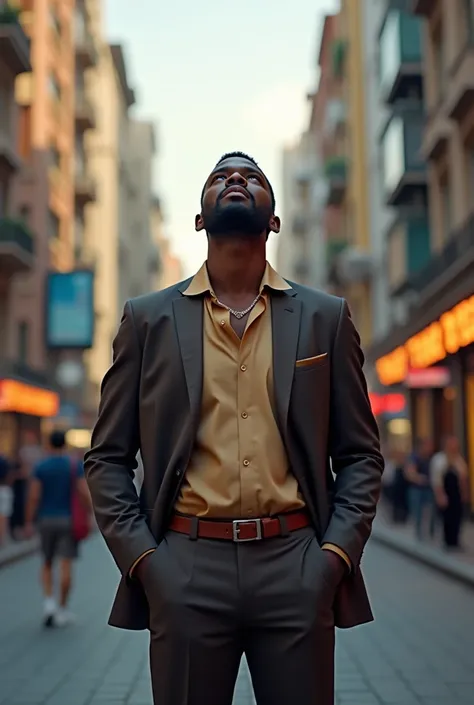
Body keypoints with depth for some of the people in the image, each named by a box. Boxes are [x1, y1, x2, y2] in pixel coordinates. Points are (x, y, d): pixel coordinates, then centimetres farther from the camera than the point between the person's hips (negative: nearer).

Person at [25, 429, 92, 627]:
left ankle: (49, 603, -3)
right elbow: (84, 493, -9)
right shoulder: (76, 465, -3)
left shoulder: (40, 466, -1)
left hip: (46, 520, 1)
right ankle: (62, 610, 5)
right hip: (68, 520, -1)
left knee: (47, 564, 14)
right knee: (66, 566, 1)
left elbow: (33, 496, -6)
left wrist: (29, 523, -1)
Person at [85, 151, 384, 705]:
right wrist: (139, 556, -4)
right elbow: (107, 455, 8)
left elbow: (360, 453, 9)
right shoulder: (148, 319, 7)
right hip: (186, 567, 0)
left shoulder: (326, 317, 8)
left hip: (297, 568, 1)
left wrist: (338, 552, -3)